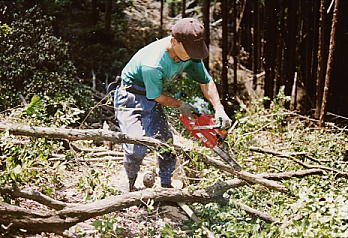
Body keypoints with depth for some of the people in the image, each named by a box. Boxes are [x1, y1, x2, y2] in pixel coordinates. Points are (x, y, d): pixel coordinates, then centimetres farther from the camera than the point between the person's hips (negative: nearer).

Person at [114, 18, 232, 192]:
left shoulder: (191, 55, -17)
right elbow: (157, 96, -20)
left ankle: (166, 186, 15)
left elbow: (206, 82, -2)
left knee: (165, 142, -1)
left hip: (151, 99, 7)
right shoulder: (152, 64, -38)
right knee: (137, 146, -16)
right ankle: (130, 185, 10)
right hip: (131, 97, -7)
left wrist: (219, 109, -12)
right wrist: (181, 106, -6)